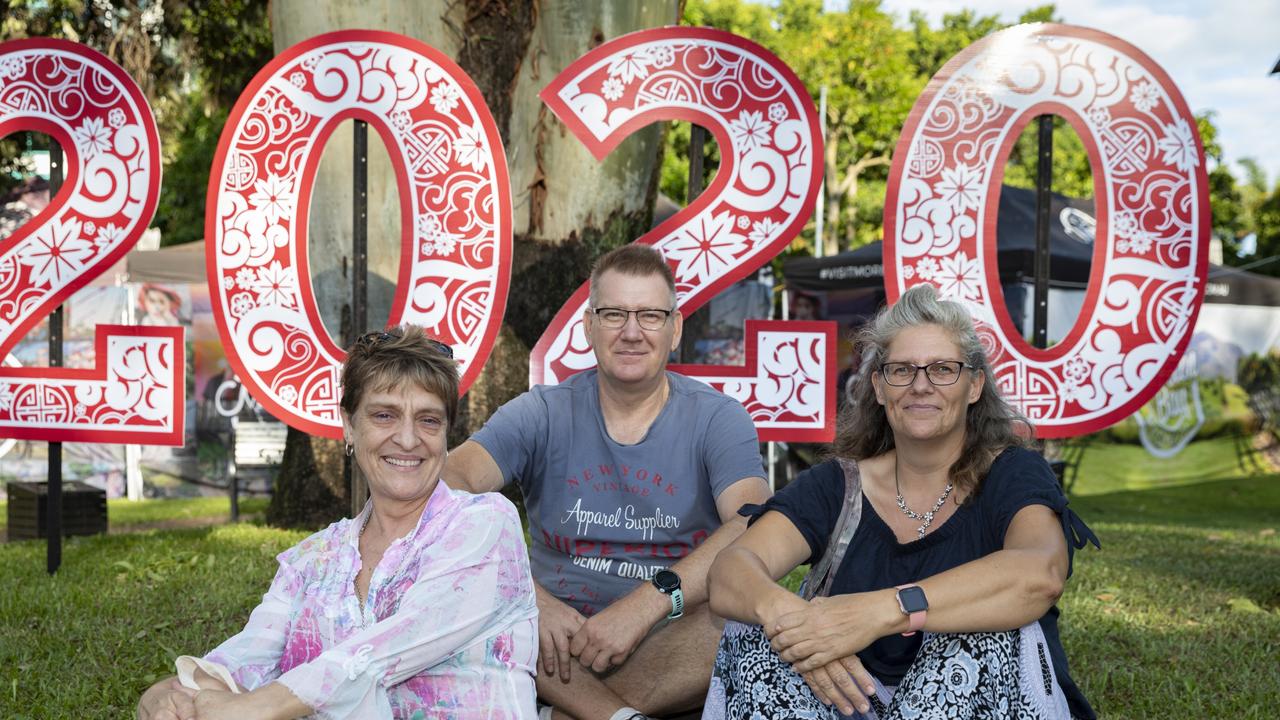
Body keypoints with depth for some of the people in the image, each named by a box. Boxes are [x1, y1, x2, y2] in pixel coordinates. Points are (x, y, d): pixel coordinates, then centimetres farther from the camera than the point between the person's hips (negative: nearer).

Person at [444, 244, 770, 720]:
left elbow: (753, 530, -16)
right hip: (560, 636, 1)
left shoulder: (717, 419, 1)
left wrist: (645, 605, -30)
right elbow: (448, 485, -13)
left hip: (671, 641, -1)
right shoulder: (543, 414, 4)